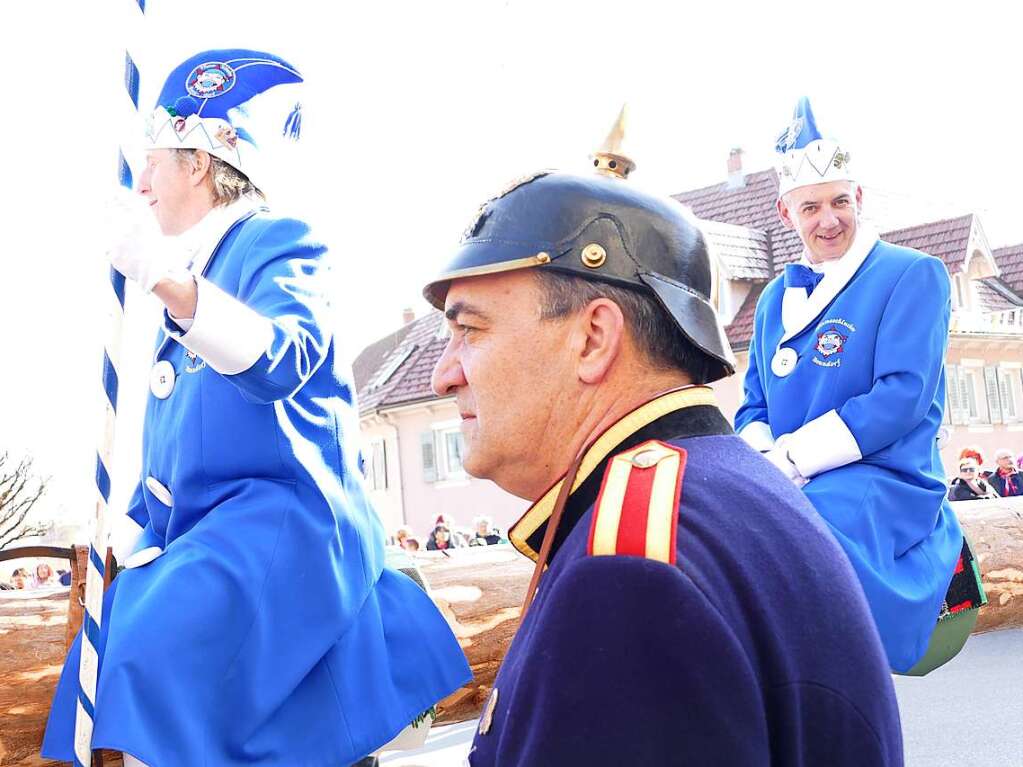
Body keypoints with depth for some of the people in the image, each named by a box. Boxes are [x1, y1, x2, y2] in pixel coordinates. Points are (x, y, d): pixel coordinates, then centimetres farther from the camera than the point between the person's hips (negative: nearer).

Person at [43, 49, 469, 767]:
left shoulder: (277, 244, -9)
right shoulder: (196, 268, 17)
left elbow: (280, 362, -32)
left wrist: (169, 280, -45)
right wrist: (144, 530, 26)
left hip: (285, 512, -10)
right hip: (195, 524, 10)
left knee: (162, 652, -28)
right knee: (106, 664, 12)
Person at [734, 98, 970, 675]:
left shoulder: (914, 275, -1)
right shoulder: (777, 297, 19)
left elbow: (903, 396, -12)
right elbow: (754, 406, 18)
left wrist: (790, 459, -15)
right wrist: (760, 463, -6)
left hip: (885, 486, -6)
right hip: (786, 493, 6)